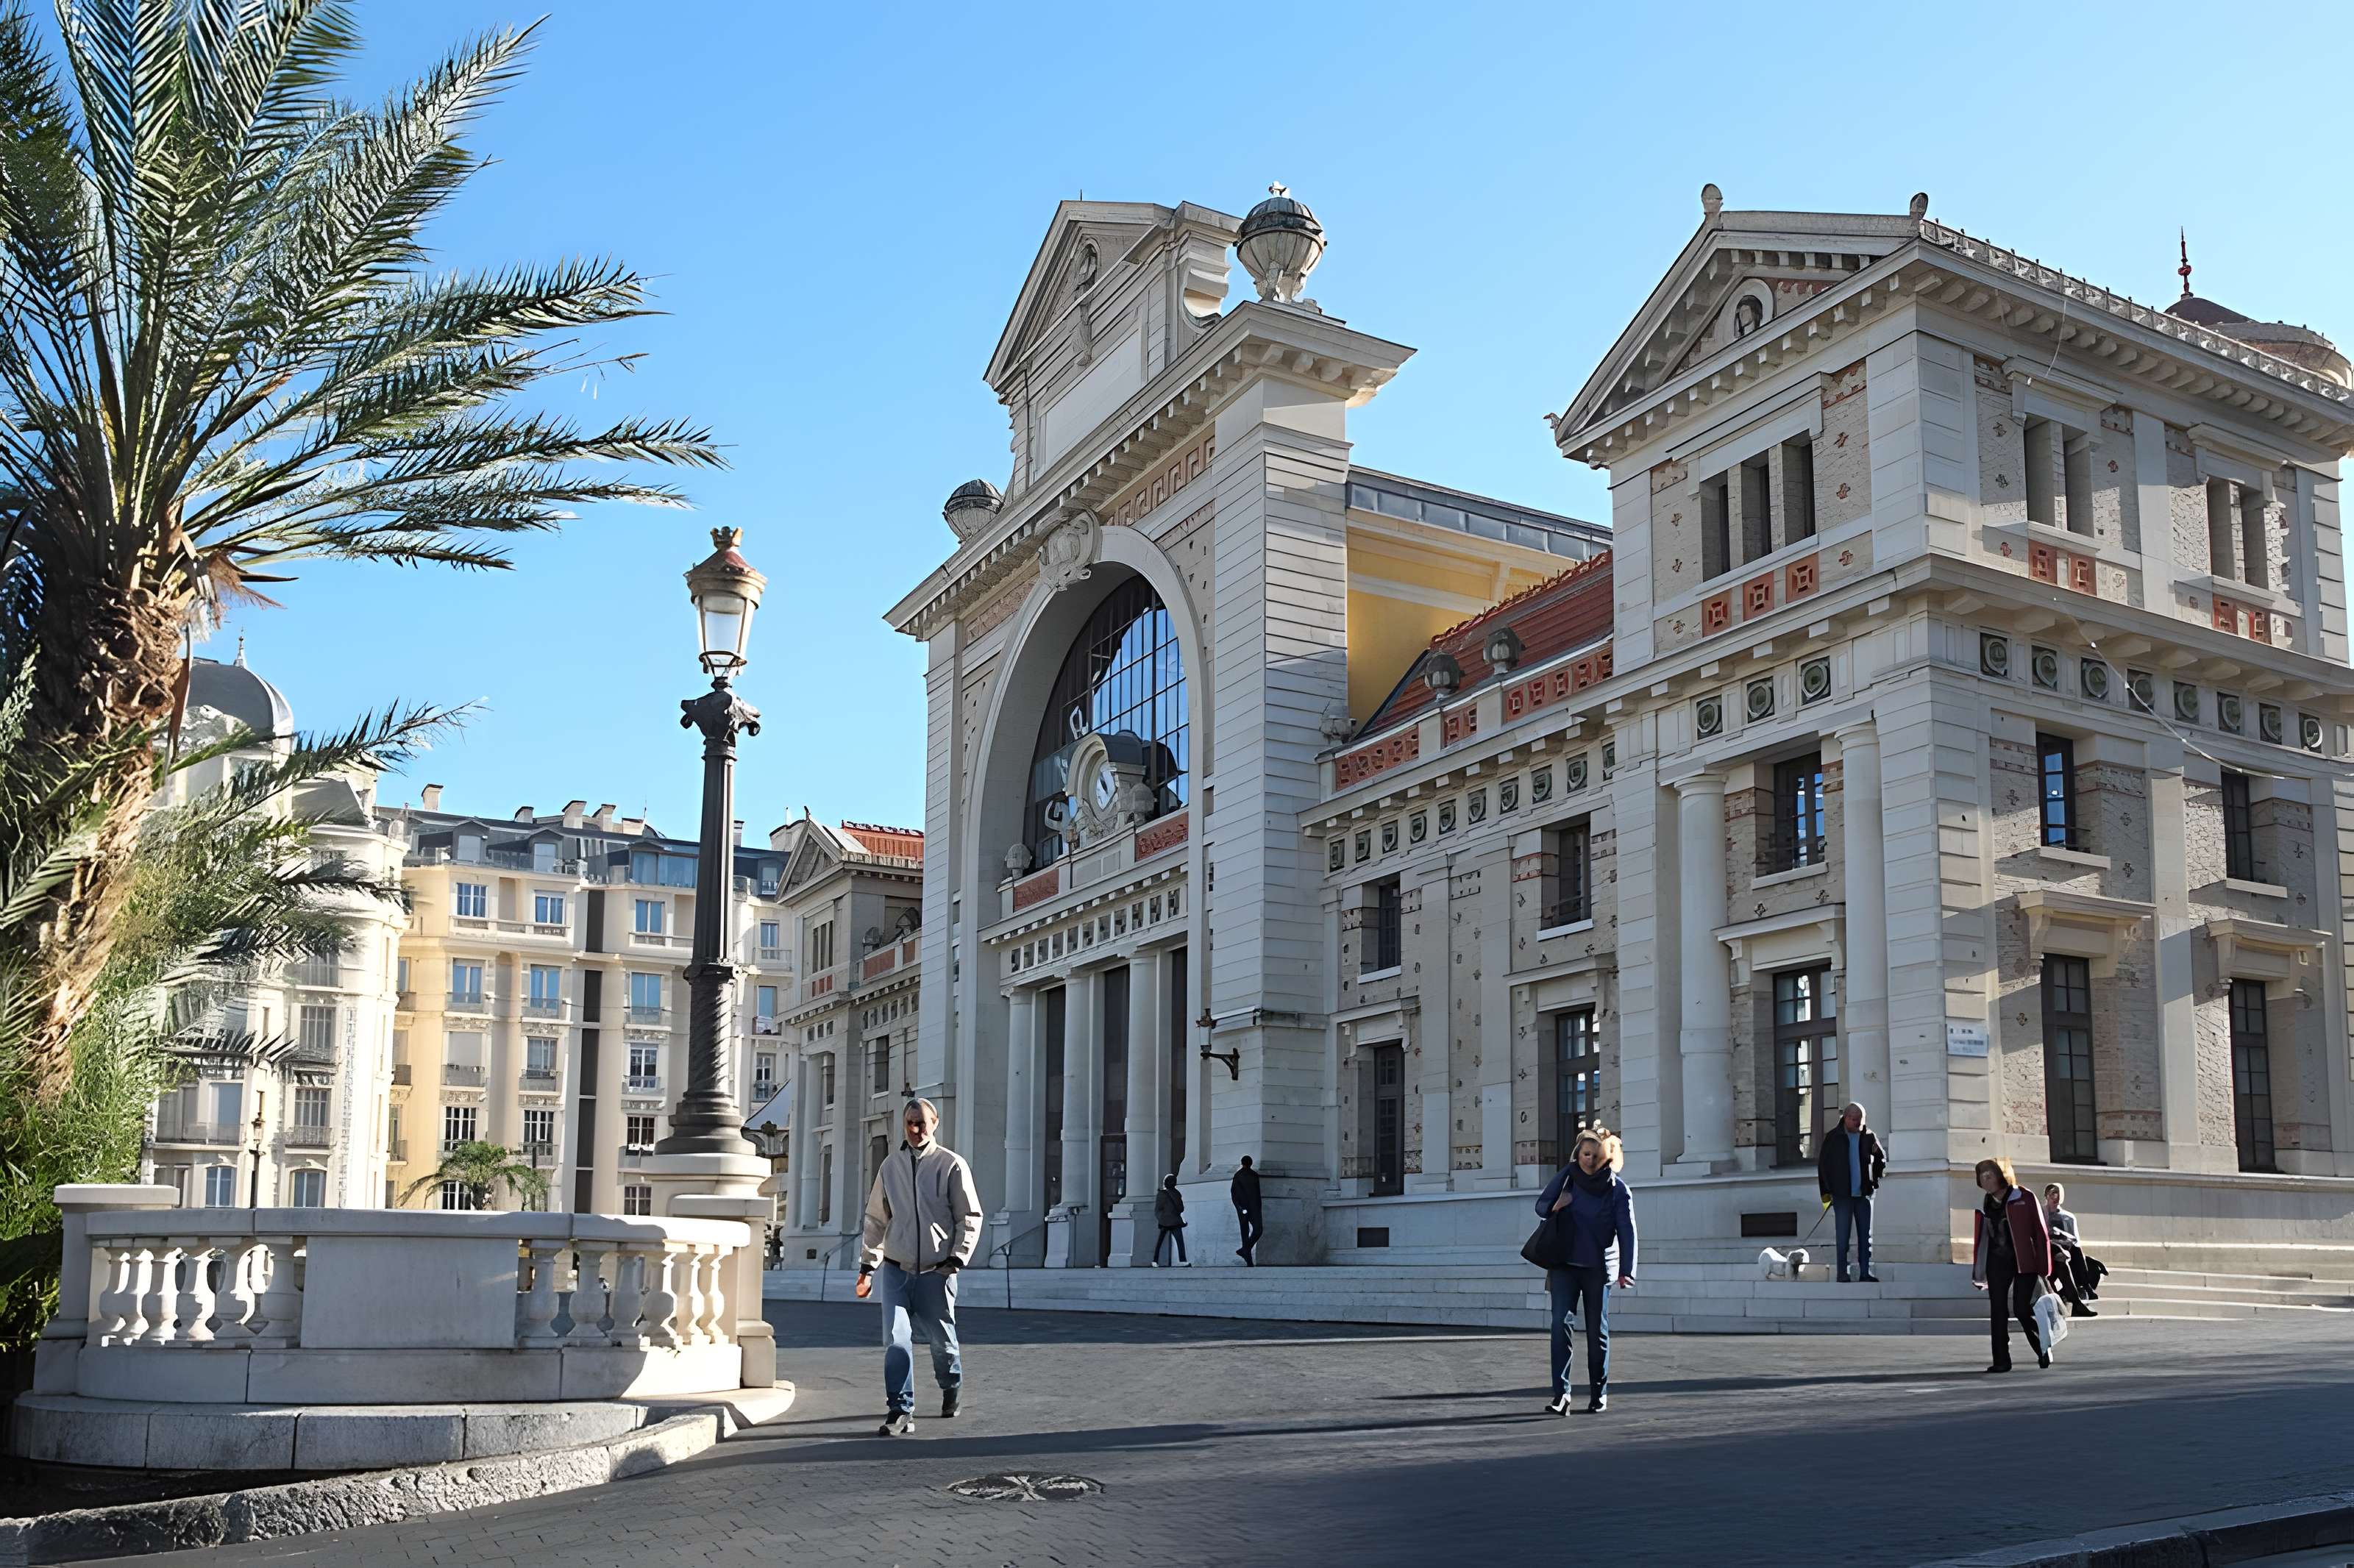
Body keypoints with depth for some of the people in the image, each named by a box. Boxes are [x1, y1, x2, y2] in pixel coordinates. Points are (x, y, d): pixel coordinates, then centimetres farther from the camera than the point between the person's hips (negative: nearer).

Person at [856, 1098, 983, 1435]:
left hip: (935, 1272, -2)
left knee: (942, 1340, 11)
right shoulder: (891, 1166, 7)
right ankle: (900, 1412, -5)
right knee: (895, 1340, -10)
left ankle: (952, 1389, 39)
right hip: (896, 1269, 2)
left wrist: (957, 1259, -10)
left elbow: (970, 1217, -1)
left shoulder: (952, 1165, -3)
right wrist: (867, 1266, 13)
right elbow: (876, 1219, 15)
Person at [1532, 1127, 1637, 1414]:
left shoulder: (1618, 1188, -6)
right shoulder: (1567, 1176, 1)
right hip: (1564, 1264, 1)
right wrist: (1554, 1207, -14)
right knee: (1561, 1324, -10)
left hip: (1599, 1267, -1)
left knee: (1597, 1331, 6)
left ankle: (1598, 1395, 18)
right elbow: (1540, 1204, 10)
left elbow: (1627, 1231, -10)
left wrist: (1626, 1270, -21)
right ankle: (1561, 1394, -12)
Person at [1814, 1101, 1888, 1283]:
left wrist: (1876, 1179, -6)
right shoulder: (1833, 1137, 1)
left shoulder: (1869, 1136, 5)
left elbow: (1881, 1158, 14)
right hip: (1842, 1194, -2)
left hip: (1864, 1193, 2)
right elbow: (1823, 1164, 3)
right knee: (1843, 1235, -1)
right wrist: (1826, 1192, -2)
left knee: (1865, 1234, 5)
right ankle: (1842, 1273, 2)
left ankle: (1866, 1271, 10)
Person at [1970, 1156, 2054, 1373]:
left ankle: (2043, 1349, 17)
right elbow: (1980, 1240, 14)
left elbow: (2041, 1233, -5)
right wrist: (1978, 1273, 12)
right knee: (1998, 1311, -2)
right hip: (1997, 1263, 5)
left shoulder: (2025, 1199, -4)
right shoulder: (1985, 1206, 11)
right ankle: (2001, 1360, 2)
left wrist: (2044, 1267, -10)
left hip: (2024, 1261, -5)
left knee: (2022, 1309, -9)